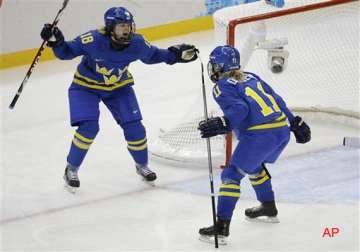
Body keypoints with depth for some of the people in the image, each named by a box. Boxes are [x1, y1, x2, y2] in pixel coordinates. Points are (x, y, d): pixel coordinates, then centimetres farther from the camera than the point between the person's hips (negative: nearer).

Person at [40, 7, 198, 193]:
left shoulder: (137, 43, -21)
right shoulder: (93, 40, -33)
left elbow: (152, 55, 1)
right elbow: (66, 52, -23)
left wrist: (175, 55, -6)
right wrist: (57, 42, -42)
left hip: (118, 86, 4)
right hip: (86, 86, -4)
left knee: (134, 127, -1)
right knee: (88, 127, -18)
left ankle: (142, 165, 26)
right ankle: (71, 169, 3)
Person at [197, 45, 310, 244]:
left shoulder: (221, 87, 2)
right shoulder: (251, 78, 23)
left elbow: (239, 108, -15)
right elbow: (277, 100, 22)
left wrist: (222, 124, -27)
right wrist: (295, 123, 26)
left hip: (260, 136, -8)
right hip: (282, 131, 8)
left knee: (232, 174, -2)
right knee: (252, 165, 33)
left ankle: (222, 227, -11)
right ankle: (269, 208, 44)